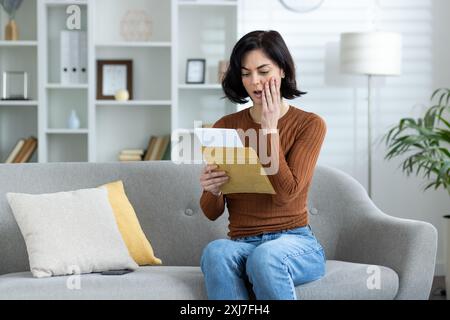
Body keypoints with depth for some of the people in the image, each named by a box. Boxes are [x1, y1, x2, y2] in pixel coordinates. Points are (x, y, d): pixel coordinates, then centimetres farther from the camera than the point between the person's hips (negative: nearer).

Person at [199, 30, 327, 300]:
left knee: (265, 256, -38)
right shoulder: (226, 126, 9)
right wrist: (212, 190, -15)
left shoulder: (310, 125, 1)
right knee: (216, 252, -34)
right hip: (241, 244, 3)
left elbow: (286, 193, -13)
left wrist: (270, 128, -9)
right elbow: (212, 212, 8)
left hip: (296, 243, -2)